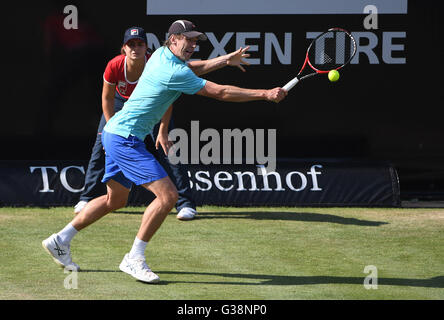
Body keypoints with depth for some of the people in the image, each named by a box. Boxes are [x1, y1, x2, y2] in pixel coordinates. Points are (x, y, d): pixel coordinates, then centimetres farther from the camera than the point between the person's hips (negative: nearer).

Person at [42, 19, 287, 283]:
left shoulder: (162, 54, 8)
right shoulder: (174, 73, -20)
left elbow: (191, 69, 32)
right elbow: (220, 92, -19)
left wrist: (225, 60, 23)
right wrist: (266, 94, -15)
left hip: (115, 134, 11)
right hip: (125, 138, -11)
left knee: (116, 200, 23)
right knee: (168, 195, -16)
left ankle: (61, 241, 29)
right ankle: (134, 259, -10)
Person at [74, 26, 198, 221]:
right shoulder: (114, 66, -30)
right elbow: (107, 98, -14)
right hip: (122, 102, 2)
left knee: (166, 150, -14)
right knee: (101, 147, -5)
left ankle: (186, 204, -11)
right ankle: (88, 198, 11)